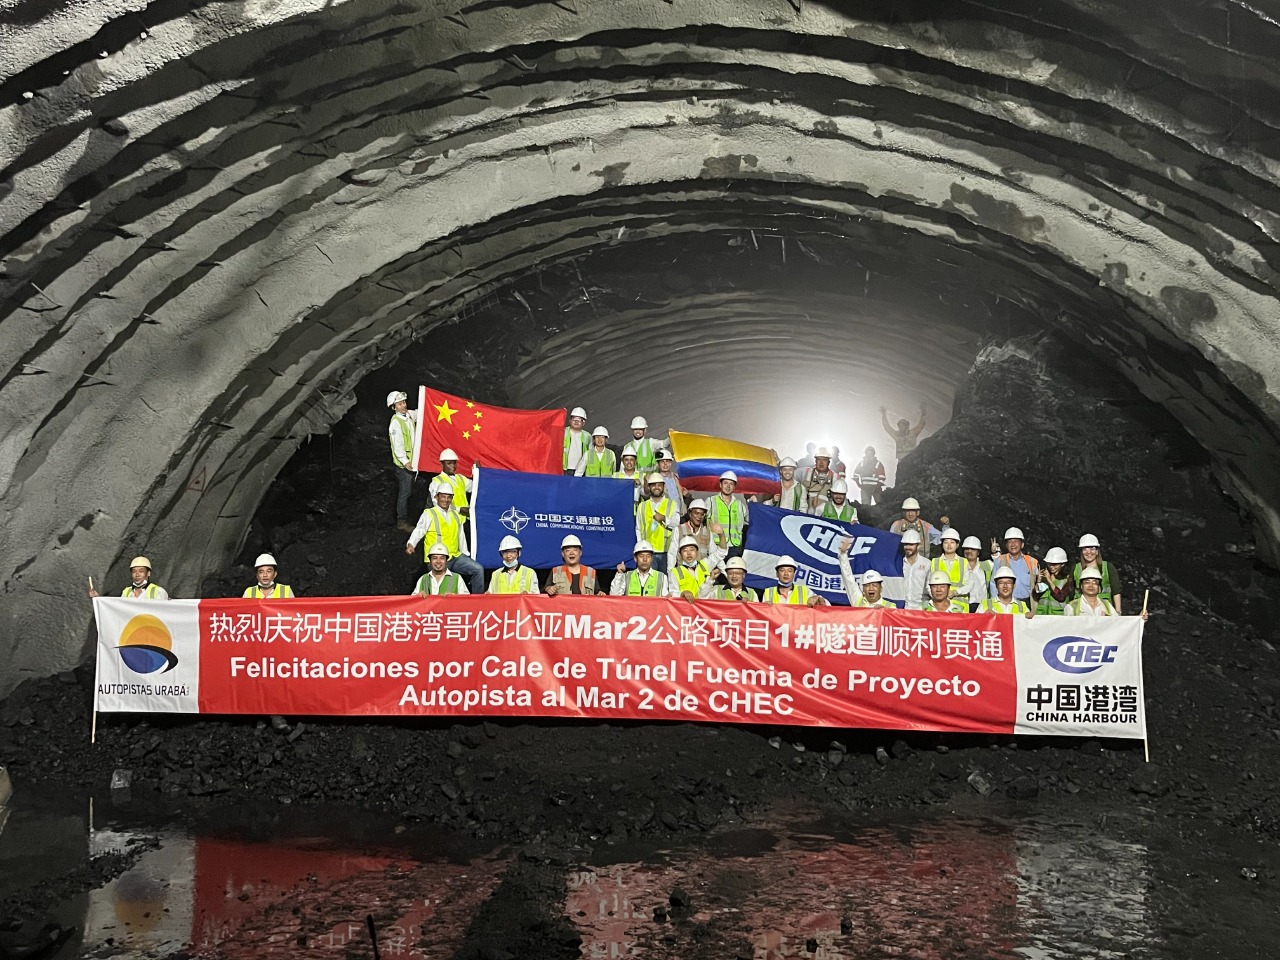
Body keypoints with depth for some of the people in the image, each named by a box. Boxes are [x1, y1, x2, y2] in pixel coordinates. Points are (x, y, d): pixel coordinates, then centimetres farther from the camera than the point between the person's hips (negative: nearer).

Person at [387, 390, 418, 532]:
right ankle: (402, 522, 7)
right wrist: (405, 462, -30)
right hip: (403, 463, -8)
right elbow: (397, 445, -23)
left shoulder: (409, 415, 4)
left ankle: (403, 518, 30)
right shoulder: (395, 422, -18)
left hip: (411, 461, 8)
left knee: (407, 491, 18)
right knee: (404, 492, -1)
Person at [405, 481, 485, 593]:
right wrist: (410, 544, -27)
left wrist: (466, 557, 21)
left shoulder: (456, 516, 17)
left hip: (456, 556, 5)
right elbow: (418, 531, -9)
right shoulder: (429, 514, 0)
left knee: (478, 569, -11)